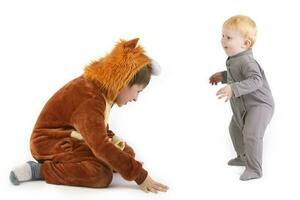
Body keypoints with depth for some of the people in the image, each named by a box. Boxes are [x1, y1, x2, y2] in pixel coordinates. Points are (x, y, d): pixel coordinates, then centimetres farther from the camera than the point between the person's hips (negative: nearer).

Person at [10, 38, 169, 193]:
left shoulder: (98, 86, 1)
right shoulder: (89, 100, -31)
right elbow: (101, 146, -38)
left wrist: (111, 137, -2)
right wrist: (139, 176, -36)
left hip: (72, 139, 10)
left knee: (127, 152, 4)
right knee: (102, 174, -31)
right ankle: (40, 170, -18)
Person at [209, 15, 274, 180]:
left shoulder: (246, 61, -29)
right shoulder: (234, 59, 3)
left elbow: (255, 80, -44)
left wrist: (233, 89, -50)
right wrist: (223, 76, 16)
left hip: (259, 105, -11)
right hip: (243, 106, 11)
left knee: (251, 134, -24)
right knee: (235, 129, 25)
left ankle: (254, 169, -12)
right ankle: (244, 157, 45)